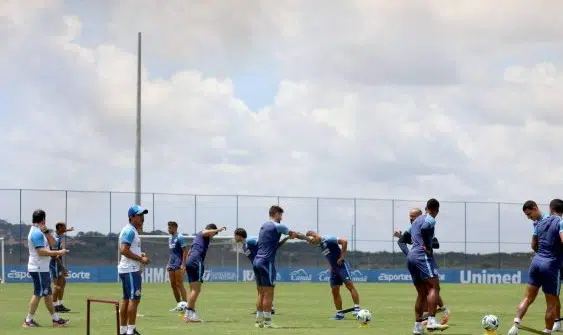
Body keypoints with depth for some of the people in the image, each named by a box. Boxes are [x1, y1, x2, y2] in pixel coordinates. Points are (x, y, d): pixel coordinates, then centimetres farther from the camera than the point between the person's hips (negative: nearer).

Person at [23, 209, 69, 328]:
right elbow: (41, 251, -23)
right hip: (38, 269, -10)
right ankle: (28, 321, -3)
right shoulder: (37, 233, -17)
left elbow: (52, 243, 13)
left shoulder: (39, 231, 15)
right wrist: (58, 253, -21)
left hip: (43, 269, 10)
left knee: (48, 294, 12)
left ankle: (55, 319, 16)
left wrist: (46, 231, -1)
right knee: (38, 294, -7)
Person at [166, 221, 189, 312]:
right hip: (171, 266, 9)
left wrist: (183, 264, -21)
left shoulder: (180, 238, -10)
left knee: (179, 284, -12)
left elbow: (185, 251, -15)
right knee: (173, 285, 8)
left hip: (179, 266, -9)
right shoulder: (170, 238, 17)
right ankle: (179, 304, 15)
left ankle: (185, 304, -12)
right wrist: (168, 263, 19)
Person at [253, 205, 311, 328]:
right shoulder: (276, 226, -7)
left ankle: (259, 320, 10)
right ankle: (267, 322, -5)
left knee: (262, 293, 11)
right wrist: (308, 239, 17)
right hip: (266, 263, -9)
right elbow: (296, 234, 3)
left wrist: (288, 237, 13)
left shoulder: (264, 226, 18)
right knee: (268, 294, -5)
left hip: (257, 261, 9)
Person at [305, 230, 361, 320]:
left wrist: (342, 257, -20)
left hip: (342, 266, -9)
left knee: (350, 285, -15)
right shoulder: (320, 245, 13)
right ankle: (339, 314, 8)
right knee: (334, 291, 5)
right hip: (333, 269, 9)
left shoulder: (328, 239, -14)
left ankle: (357, 308, -20)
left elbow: (344, 241, -24)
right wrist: (331, 265, 13)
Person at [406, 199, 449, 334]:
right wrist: (427, 246, -15)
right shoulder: (430, 220, -4)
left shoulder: (417, 220, 23)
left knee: (422, 293, 11)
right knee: (434, 287, -15)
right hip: (422, 256, -9)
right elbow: (424, 228, -25)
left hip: (411, 256, 9)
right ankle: (431, 321, -29)